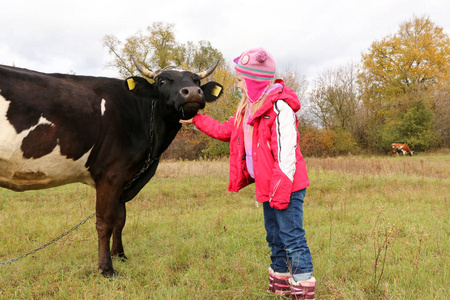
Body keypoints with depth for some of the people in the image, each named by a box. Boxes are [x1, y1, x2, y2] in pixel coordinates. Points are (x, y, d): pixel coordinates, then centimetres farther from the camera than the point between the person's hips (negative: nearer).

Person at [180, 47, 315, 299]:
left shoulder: (279, 106, -17)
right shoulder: (249, 108, 13)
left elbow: (286, 151, -21)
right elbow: (225, 131, 23)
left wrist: (282, 188, -23)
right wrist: (196, 119, 23)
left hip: (287, 185, -10)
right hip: (268, 185, 10)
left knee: (292, 236, -4)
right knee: (275, 237, 18)